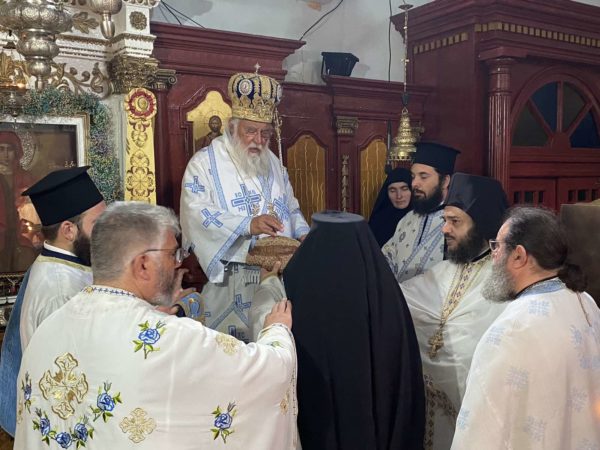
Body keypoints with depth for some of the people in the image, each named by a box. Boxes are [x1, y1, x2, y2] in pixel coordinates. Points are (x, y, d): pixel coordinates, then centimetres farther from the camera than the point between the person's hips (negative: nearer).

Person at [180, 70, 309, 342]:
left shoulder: (273, 163, 15)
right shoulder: (204, 163, -4)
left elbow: (291, 208, 20)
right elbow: (197, 213, -18)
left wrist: (303, 234, -1)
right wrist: (248, 225, -29)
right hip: (229, 277, -5)